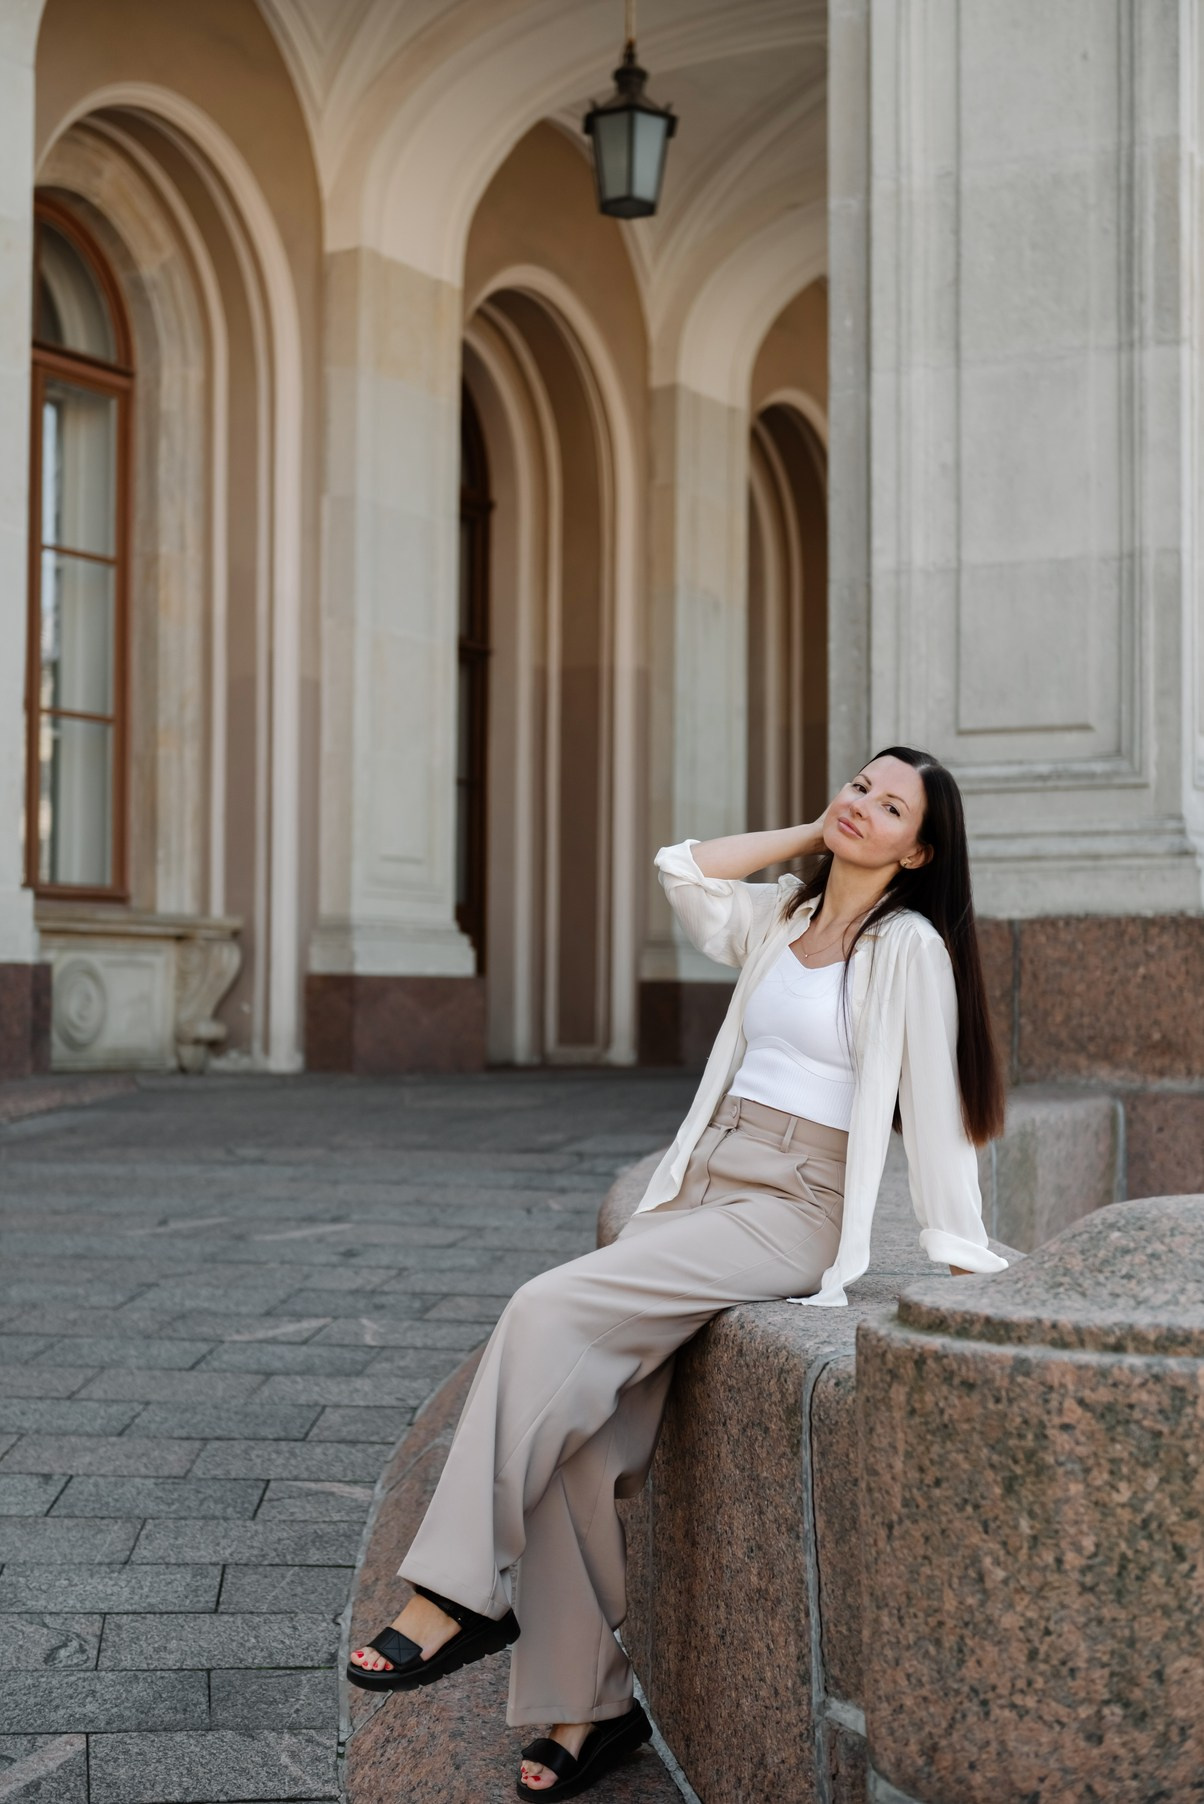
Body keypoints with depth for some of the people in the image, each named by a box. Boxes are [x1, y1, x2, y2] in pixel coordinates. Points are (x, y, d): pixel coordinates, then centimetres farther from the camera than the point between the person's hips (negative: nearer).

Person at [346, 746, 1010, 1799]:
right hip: (700, 1189, 7)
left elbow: (935, 1108, -6)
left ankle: (461, 1595, -19)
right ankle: (589, 1703, 1)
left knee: (550, 1314, -25)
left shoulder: (908, 946, -4)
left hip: (788, 1216, -7)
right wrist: (807, 835, 13)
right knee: (576, 1439, -9)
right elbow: (681, 868, 11)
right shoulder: (779, 921, 17)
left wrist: (960, 1254, -7)